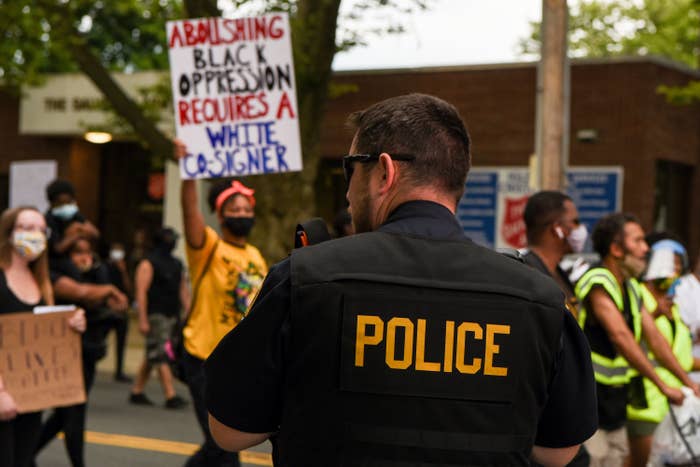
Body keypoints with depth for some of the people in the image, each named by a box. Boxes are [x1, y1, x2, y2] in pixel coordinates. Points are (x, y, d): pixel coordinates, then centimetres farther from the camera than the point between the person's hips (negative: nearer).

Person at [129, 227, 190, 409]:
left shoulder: (176, 264, 16)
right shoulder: (148, 264, -6)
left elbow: (183, 290, 20)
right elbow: (141, 293, -12)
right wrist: (143, 320, -18)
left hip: (172, 315, 8)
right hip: (156, 314, -8)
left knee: (152, 356, 11)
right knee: (161, 356, -9)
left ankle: (137, 392, 19)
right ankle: (171, 396, -12)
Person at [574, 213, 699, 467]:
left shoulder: (631, 287, 12)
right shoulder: (598, 284, -17)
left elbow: (654, 336, 12)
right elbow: (621, 336, -26)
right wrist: (662, 385, -27)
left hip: (614, 399, 9)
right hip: (588, 397, -9)